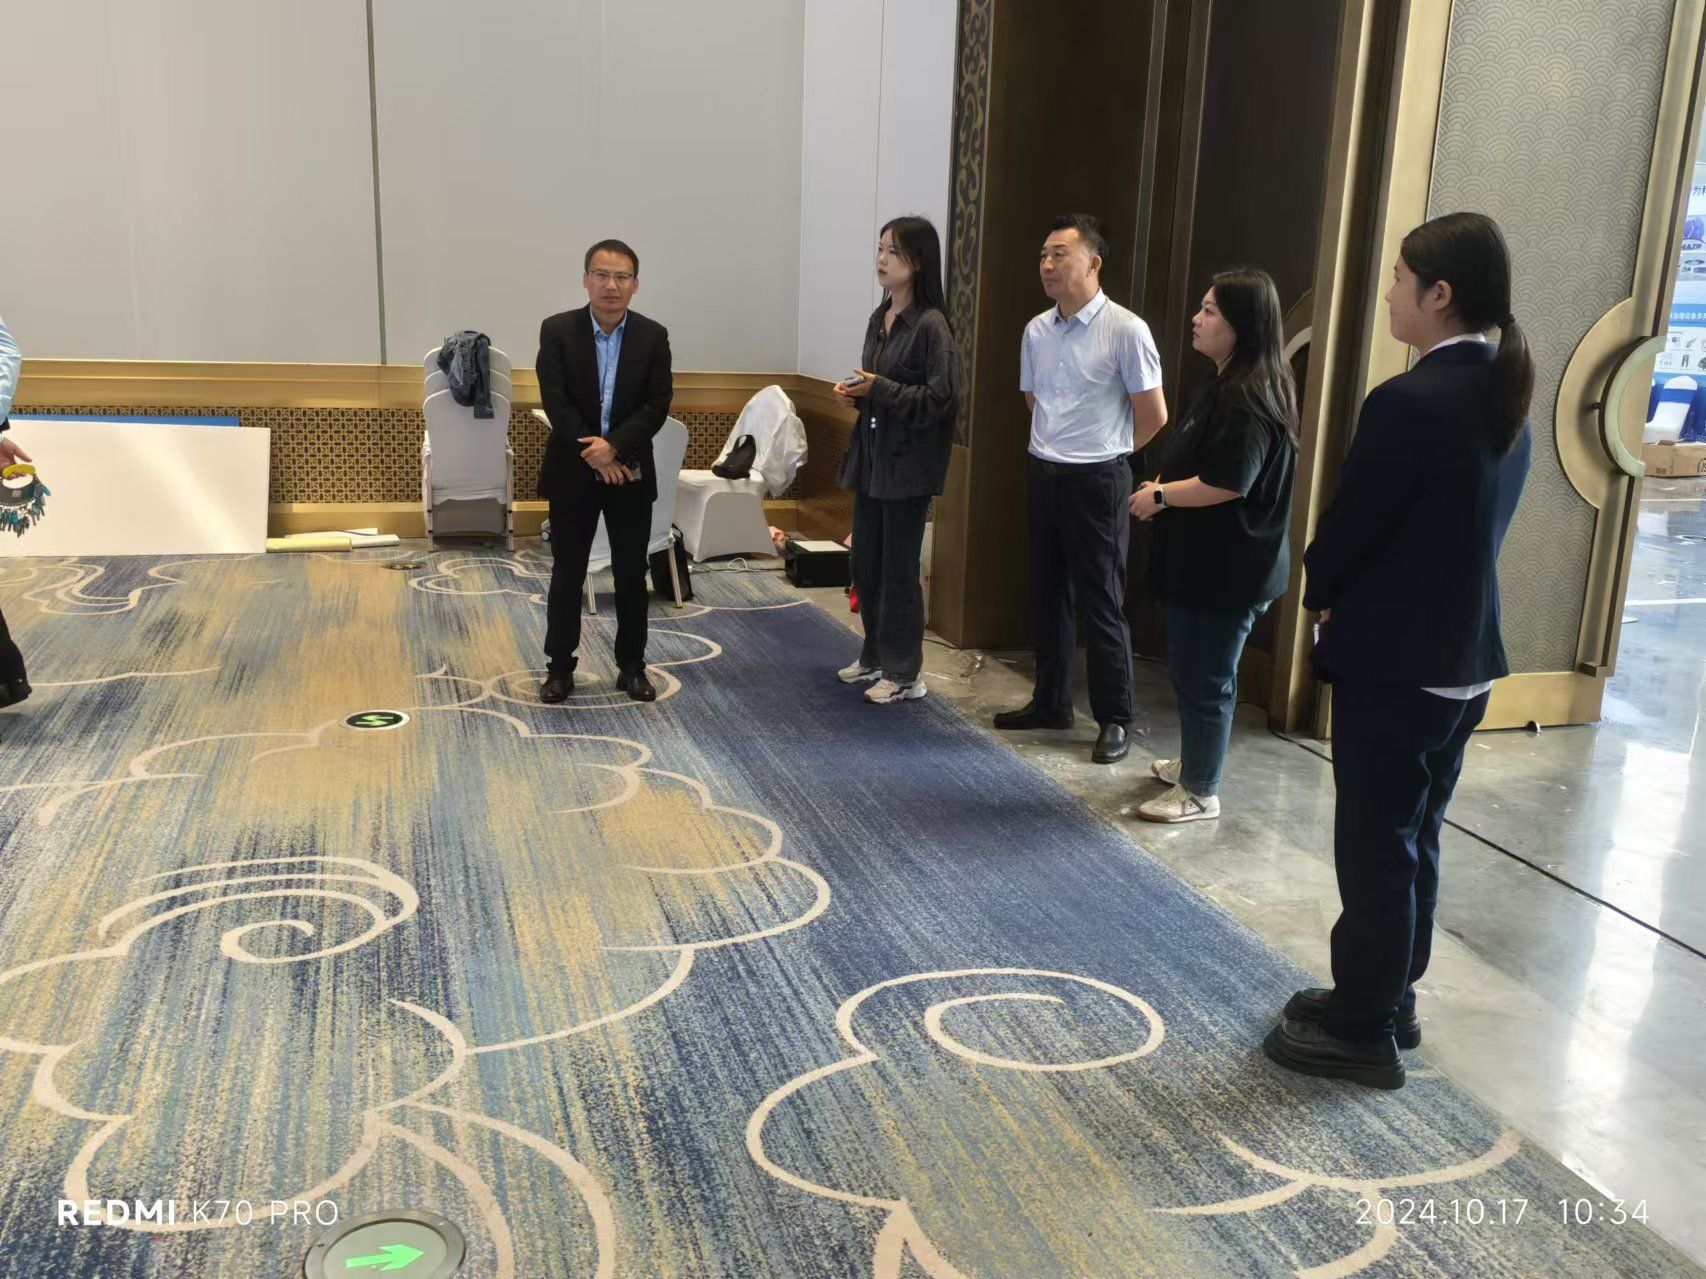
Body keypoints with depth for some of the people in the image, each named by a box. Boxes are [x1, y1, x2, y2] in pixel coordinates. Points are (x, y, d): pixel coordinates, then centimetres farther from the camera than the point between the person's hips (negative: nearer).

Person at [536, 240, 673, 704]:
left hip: (630, 472, 1)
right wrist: (592, 453, -16)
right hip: (572, 472, -1)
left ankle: (632, 666, 18)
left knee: (631, 574, 7)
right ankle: (559, 668, 15)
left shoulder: (653, 336, 0)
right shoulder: (557, 330, -4)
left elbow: (657, 405, -7)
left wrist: (613, 446, -19)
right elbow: (556, 403, -10)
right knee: (567, 574, 5)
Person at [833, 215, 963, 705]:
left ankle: (904, 673, 13)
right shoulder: (879, 317, 11)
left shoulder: (930, 324, -13)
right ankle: (875, 655, 29)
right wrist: (856, 392, 2)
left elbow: (941, 399, -17)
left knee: (898, 569, 0)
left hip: (908, 461, -8)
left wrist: (878, 389, -20)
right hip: (871, 453, 8)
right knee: (865, 562, 13)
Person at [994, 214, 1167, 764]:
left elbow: (1153, 415, -7)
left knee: (1101, 604, 0)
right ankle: (1051, 702, 28)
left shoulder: (1126, 331, -12)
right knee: (1047, 596, 14)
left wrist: (1104, 451, 5)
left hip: (1097, 482, -6)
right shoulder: (1036, 331, 6)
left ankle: (1114, 719, 12)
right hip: (1043, 475, 6)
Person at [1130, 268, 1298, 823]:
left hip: (1226, 568, -10)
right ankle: (1195, 762, 39)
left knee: (1203, 678, 2)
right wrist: (1165, 485, 8)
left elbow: (1227, 482, -28)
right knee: (1193, 670, 22)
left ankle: (1199, 793, 15)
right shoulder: (1231, 386, 12)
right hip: (1207, 562, 10)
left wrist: (1159, 496, -15)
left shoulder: (1247, 398, -22)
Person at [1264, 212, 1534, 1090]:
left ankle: (1362, 1031, 17)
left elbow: (1346, 531, -15)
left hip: (1392, 664, -9)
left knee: (1377, 850, 4)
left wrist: (1319, 595, 6)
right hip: (1464, 657, 9)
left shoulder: (1409, 403, -21)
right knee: (1414, 842, 19)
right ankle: (1385, 1000, 33)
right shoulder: (1504, 399, 7)